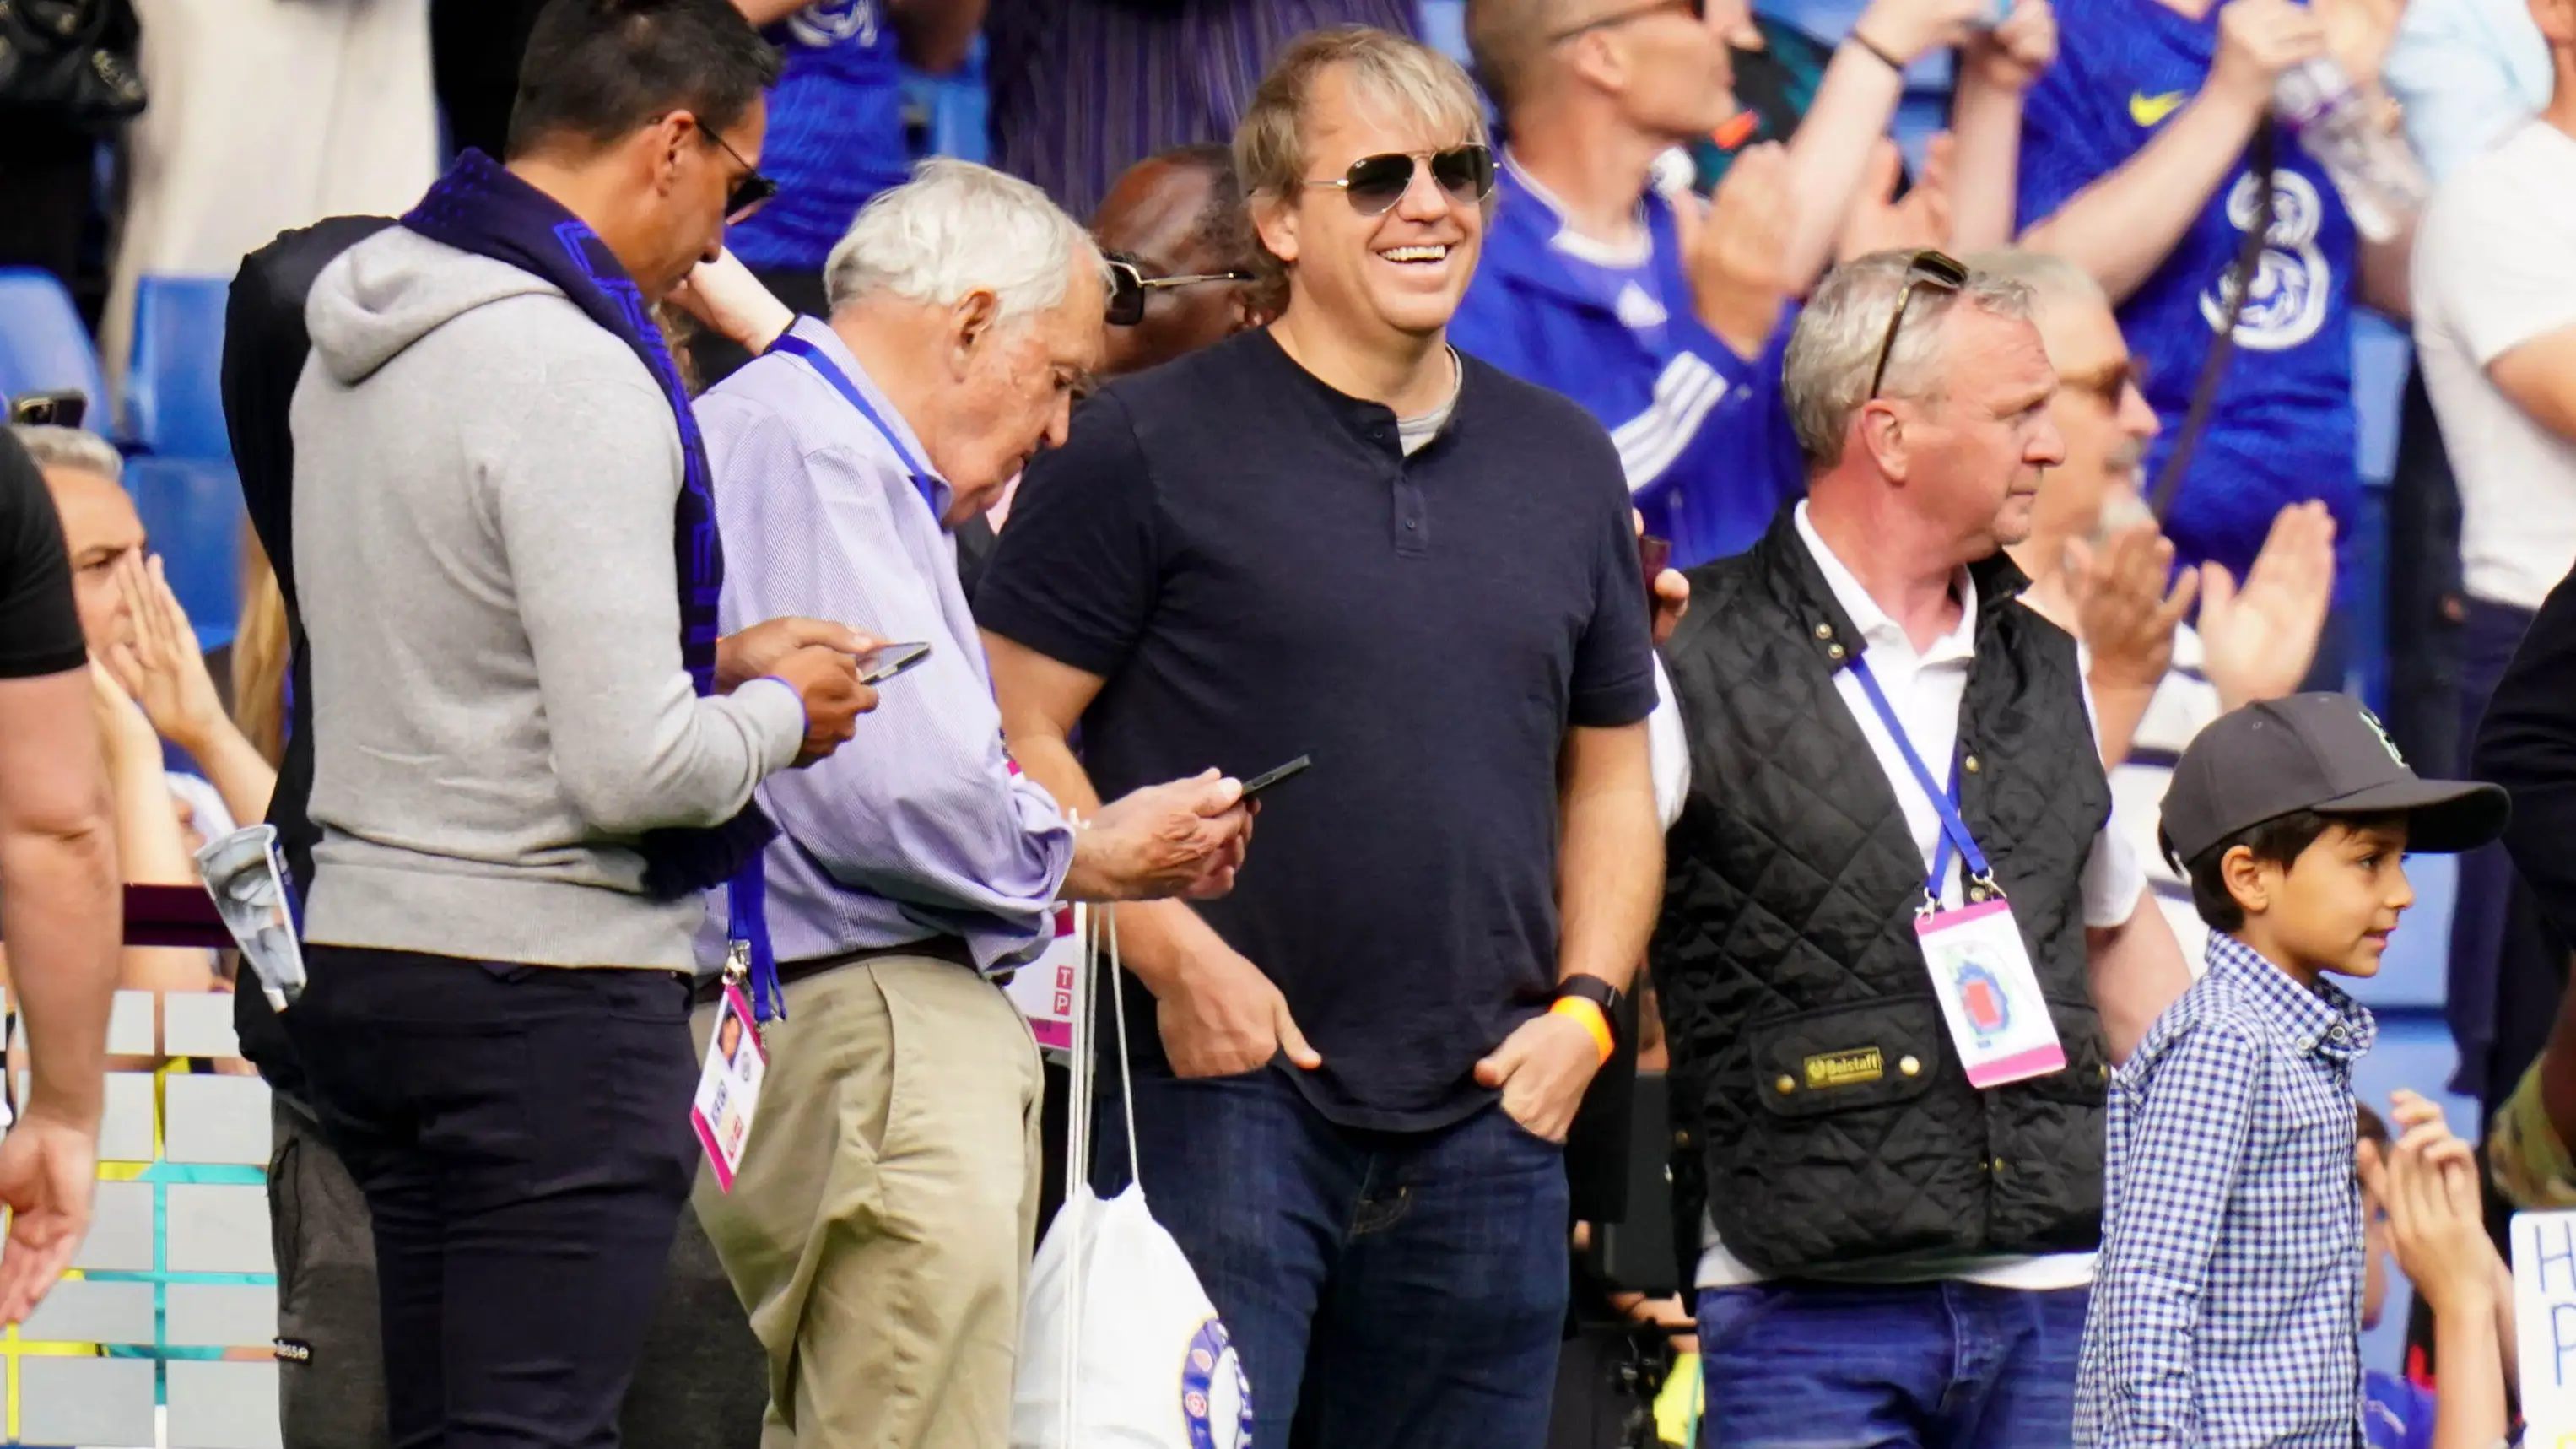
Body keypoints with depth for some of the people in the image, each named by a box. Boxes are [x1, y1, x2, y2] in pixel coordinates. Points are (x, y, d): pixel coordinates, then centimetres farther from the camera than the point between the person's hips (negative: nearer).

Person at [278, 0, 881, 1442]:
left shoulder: (358, 346, 11)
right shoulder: (577, 379, -18)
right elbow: (632, 771, -21)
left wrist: (707, 663, 16)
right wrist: (778, 712, -1)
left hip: (360, 947, 9)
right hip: (552, 991, -9)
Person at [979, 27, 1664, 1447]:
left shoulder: (1565, 462, 15)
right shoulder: (1147, 448, -2)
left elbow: (1610, 771, 21)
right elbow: (1019, 737, -5)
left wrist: (1583, 1005, 6)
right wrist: (1173, 957, -15)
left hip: (1485, 1118, 5)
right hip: (1220, 1090, -5)